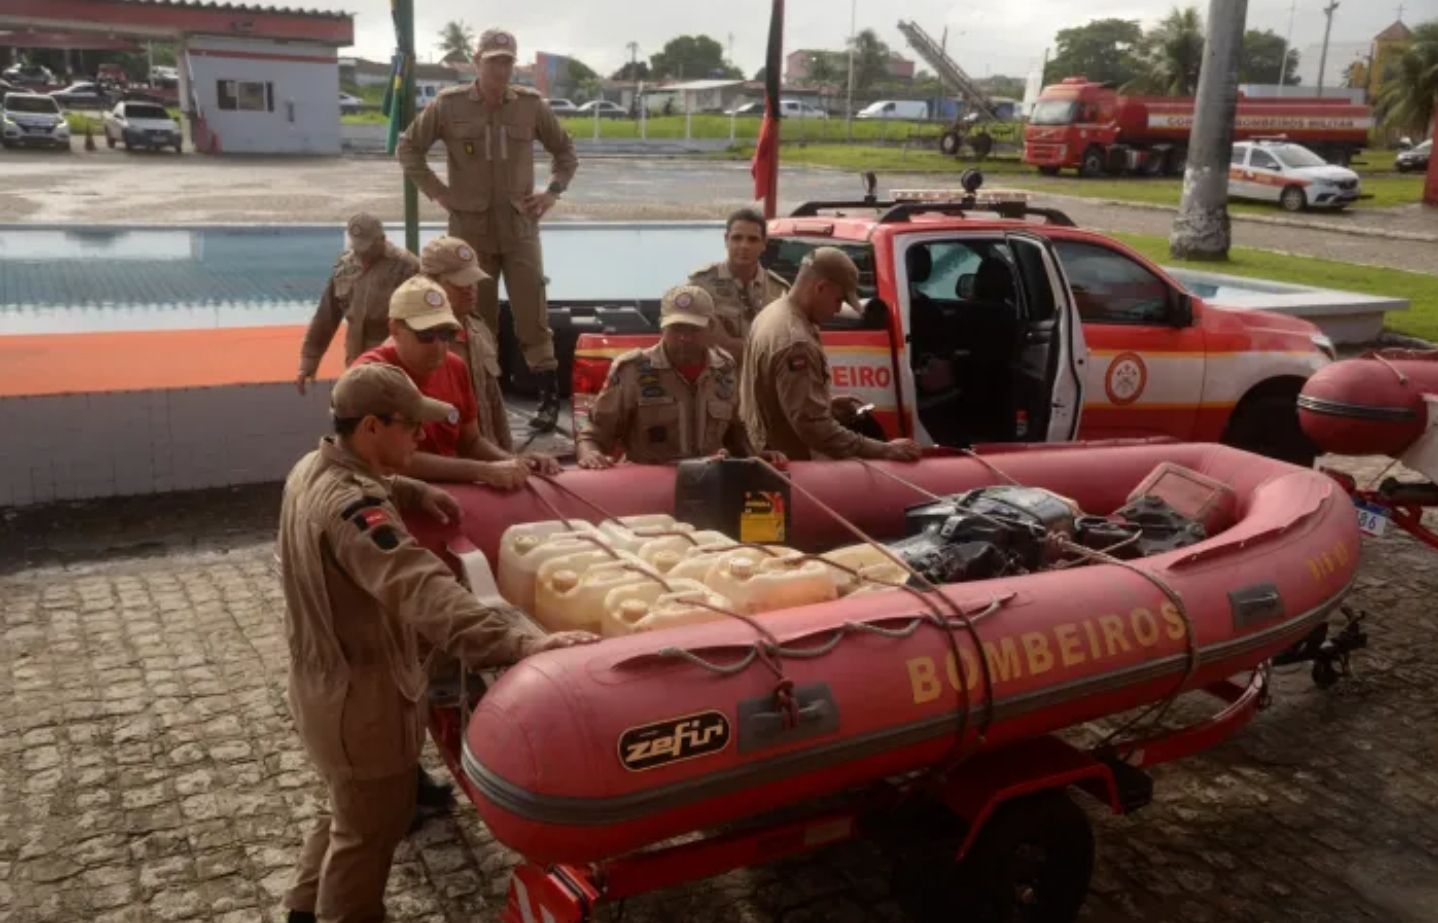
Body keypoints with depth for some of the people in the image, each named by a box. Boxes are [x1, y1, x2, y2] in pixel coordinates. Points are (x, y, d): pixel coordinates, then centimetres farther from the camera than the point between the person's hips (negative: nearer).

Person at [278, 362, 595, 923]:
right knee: (371, 829, 11)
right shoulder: (350, 507, -33)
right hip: (359, 694, -10)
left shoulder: (314, 468, -1)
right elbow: (421, 591, -48)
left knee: (354, 813, 30)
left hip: (326, 678, 10)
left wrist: (413, 493, 9)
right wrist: (520, 641, -59)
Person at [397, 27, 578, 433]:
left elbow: (565, 149, 15)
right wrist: (437, 192, -1)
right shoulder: (448, 105, -1)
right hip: (470, 227, 0)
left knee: (532, 315, -2)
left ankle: (549, 396, 4)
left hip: (520, 226, 0)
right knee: (477, 317, 8)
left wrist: (553, 191, 3)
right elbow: (408, 148, 8)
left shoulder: (531, 104, 2)